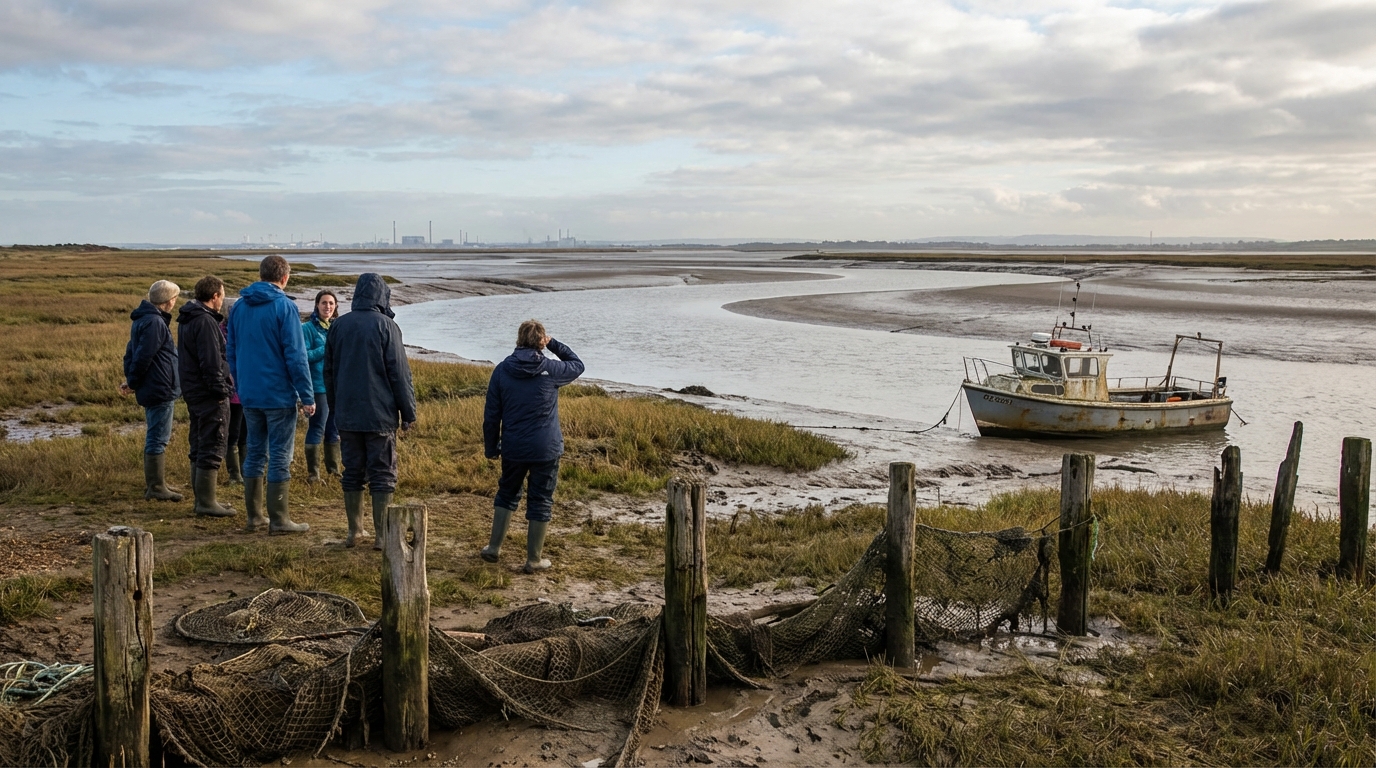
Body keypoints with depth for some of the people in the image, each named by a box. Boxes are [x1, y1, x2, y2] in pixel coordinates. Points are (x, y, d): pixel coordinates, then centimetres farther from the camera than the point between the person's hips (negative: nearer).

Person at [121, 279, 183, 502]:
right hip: (160, 390, -10)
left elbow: (132, 352, 18)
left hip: (154, 391, 11)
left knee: (156, 437, 18)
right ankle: (156, 487, 0)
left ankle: (154, 483, 27)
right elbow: (143, 356, -22)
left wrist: (131, 380, 11)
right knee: (158, 438, -5)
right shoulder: (155, 323, -18)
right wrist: (133, 382, -10)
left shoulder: (145, 319, 15)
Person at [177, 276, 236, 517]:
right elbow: (211, 361, -22)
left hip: (193, 391, 11)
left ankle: (202, 498, 23)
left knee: (199, 446, 15)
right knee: (212, 447, -6)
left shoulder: (187, 319, 15)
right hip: (209, 395, -11)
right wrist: (220, 390, -16)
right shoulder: (205, 321, -17)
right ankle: (206, 502, -4)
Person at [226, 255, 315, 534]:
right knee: (280, 457, 0)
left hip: (249, 394, 6)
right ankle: (278, 519, 3)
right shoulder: (284, 306, -12)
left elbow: (231, 352, 15)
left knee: (255, 453, 15)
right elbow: (296, 355, -15)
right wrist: (307, 396, -11)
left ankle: (254, 515, 19)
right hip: (279, 395, -6)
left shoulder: (239, 306, 9)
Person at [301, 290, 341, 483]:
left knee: (334, 429, 13)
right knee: (317, 429, -3)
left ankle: (333, 469, 23)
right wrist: (326, 350, -20)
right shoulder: (308, 328, -5)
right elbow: (304, 355, -13)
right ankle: (313, 472, 4)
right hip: (319, 386, -6)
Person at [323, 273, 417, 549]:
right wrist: (408, 413, -2)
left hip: (347, 415, 5)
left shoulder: (338, 325, 6)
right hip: (380, 415, -5)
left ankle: (355, 531, 17)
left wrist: (335, 407, 25)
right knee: (383, 474, 2)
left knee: (353, 472, 12)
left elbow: (328, 371, 14)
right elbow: (400, 373, -9)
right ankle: (381, 535, 2)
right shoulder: (386, 326, -10)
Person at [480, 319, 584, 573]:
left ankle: (494, 547, 26)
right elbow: (577, 365, 15)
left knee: (507, 494, 22)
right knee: (540, 502, 6)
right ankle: (534, 559, 13)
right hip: (546, 448, -2)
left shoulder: (502, 370, -1)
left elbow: (491, 414, 2)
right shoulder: (551, 369, -7)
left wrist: (491, 447, 12)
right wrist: (554, 344, 14)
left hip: (513, 448, 3)